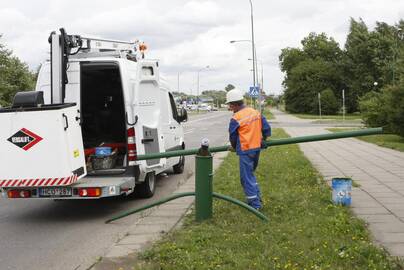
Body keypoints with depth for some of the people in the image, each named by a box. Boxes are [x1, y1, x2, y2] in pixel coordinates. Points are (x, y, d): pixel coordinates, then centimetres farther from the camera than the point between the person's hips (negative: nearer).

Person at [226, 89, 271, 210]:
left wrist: (235, 148, 17)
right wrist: (262, 140, 27)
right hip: (257, 148, 7)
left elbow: (232, 138, -3)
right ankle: (257, 198, 26)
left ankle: (255, 204, 5)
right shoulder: (256, 112, 4)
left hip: (245, 150, -7)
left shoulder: (235, 119, -15)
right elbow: (267, 129, 9)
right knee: (250, 174, 23)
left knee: (247, 177, 3)